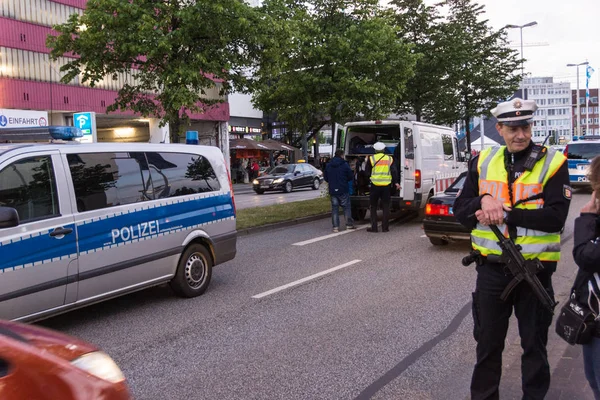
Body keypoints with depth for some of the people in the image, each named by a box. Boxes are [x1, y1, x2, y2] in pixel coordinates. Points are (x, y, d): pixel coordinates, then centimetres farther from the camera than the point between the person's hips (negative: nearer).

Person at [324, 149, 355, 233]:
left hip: (332, 190, 3)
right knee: (346, 207, 8)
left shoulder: (328, 165, 5)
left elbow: (325, 177, 10)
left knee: (334, 208, 6)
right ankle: (349, 224, 11)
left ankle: (335, 226, 3)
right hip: (343, 190, -3)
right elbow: (350, 176, -4)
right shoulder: (345, 165, -8)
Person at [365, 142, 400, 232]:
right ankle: (385, 227, 6)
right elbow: (393, 171, 0)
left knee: (373, 207, 9)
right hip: (387, 185, 1)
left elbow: (367, 172, 4)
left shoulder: (371, 158, 1)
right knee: (386, 207, 8)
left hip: (375, 185, -1)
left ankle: (374, 227, 6)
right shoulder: (389, 159, 6)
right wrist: (396, 182, 2)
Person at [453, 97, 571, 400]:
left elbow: (556, 217, -16)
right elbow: (460, 211, 1)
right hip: (491, 269, 2)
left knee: (534, 343, 15)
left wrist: (505, 213, -20)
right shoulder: (483, 161, 3)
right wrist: (483, 201, -19)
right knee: (487, 342, 15)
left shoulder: (553, 162, -6)